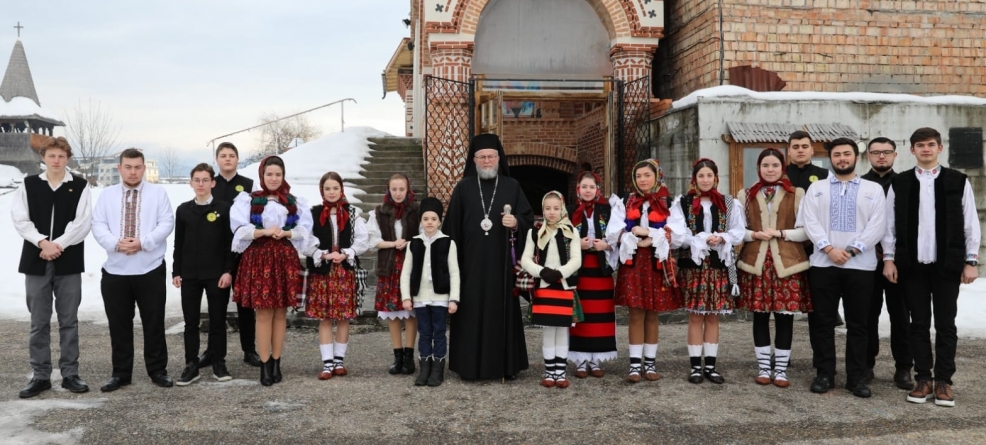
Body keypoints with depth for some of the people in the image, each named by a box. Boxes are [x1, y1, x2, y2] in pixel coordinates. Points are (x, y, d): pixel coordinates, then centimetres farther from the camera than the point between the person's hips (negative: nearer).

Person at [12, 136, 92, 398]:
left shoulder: (80, 186, 2)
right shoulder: (28, 185, 7)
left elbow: (82, 223, -6)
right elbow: (20, 220, -1)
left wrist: (57, 244, -15)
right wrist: (42, 242, -15)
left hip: (69, 263, -1)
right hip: (36, 262, 1)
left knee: (68, 321, 5)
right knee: (39, 323, 6)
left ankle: (70, 374, 13)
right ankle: (41, 376, 14)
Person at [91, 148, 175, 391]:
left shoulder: (158, 192, 4)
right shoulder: (107, 194, 9)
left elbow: (167, 223, -4)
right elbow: (98, 226, 1)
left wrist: (143, 242, -17)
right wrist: (116, 243, -17)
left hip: (151, 270, -2)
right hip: (115, 270, 2)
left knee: (154, 323, 4)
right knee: (119, 324, 8)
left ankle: (157, 370, 16)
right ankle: (121, 373, 18)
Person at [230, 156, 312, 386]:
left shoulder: (294, 202, 8)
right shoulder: (248, 200, 1)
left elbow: (305, 228, 4)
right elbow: (239, 229, -6)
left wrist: (285, 233, -14)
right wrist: (265, 231, -19)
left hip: (286, 259, 2)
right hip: (258, 259, -2)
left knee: (281, 312, 6)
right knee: (264, 313, -2)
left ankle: (276, 363, 15)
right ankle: (264, 365, 5)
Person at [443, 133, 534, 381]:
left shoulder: (512, 186, 7)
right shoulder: (464, 188, 5)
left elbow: (528, 218, 7)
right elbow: (452, 225, 3)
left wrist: (516, 223, -16)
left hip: (502, 262, 0)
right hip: (472, 262, 0)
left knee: (503, 310, 3)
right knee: (471, 312, 0)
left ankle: (506, 365, 11)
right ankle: (470, 366, 8)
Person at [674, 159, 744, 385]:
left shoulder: (729, 203, 8)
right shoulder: (682, 203, 1)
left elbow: (739, 232, 2)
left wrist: (721, 238, -16)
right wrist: (704, 239, -16)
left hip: (719, 264, 2)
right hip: (693, 263, -2)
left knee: (713, 316, 6)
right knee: (695, 316, 0)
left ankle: (711, 366, 13)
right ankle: (696, 366, 7)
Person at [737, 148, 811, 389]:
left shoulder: (796, 194, 3)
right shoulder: (746, 195, 10)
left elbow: (806, 230, -1)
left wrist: (780, 233, -13)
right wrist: (755, 235, -10)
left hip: (787, 263, -2)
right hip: (755, 263, 2)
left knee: (785, 317, 1)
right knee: (760, 316, 5)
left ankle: (781, 369, 12)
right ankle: (764, 367, 16)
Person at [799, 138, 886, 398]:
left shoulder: (873, 189, 9)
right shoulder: (816, 188, 11)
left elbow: (877, 226, -2)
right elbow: (810, 222, -1)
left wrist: (852, 249, -13)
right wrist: (829, 249, -14)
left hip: (860, 265, 0)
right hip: (823, 264, 1)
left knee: (858, 324, 4)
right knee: (822, 321, 3)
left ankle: (856, 377, 12)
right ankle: (824, 374, 12)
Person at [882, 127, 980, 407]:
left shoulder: (959, 181, 3)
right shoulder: (899, 183, 5)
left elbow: (970, 224, 3)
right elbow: (890, 224, 5)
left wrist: (971, 261, -2)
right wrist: (889, 258, -1)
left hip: (947, 264, -1)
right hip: (912, 265, 1)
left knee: (945, 324, 3)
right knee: (919, 323, 5)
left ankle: (943, 381, 11)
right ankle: (923, 379, 13)